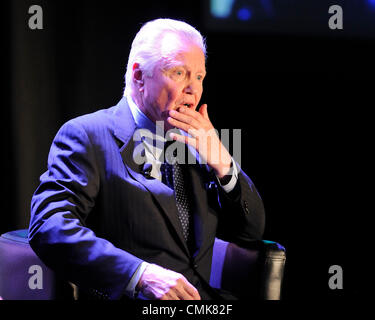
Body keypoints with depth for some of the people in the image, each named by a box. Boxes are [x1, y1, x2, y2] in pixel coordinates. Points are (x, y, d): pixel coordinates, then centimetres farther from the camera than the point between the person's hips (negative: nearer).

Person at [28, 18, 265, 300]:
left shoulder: (194, 141, 18)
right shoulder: (86, 136, -1)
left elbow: (251, 230, 17)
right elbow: (48, 226, -15)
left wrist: (222, 163, -1)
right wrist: (141, 274, -26)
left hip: (202, 297, 7)